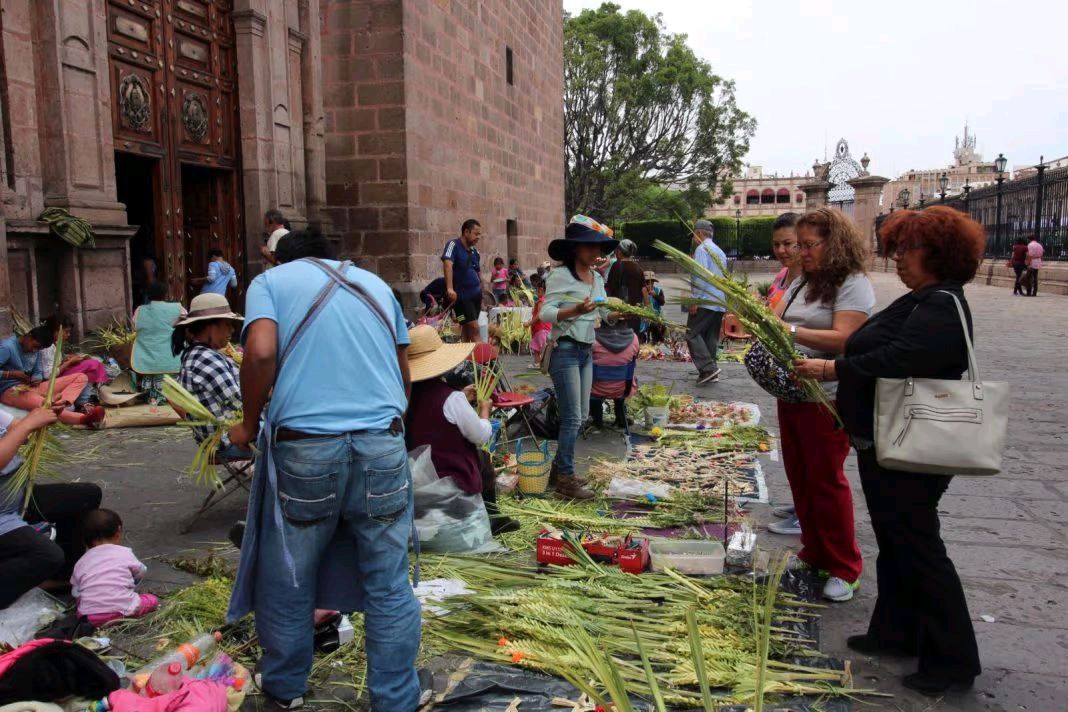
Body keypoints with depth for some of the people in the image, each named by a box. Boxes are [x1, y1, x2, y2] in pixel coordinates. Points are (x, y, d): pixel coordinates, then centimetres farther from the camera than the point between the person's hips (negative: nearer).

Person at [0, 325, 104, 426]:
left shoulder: (36, 350, 11)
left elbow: (39, 373, 12)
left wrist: (36, 379, -11)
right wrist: (13, 374, -26)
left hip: (32, 387, 9)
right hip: (11, 391, -9)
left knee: (81, 377, -4)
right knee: (44, 406, -46)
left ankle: (61, 403, -33)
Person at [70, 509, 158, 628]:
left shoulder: (81, 562, 14)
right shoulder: (125, 552, 6)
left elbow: (76, 593, 15)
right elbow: (140, 573, 19)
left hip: (89, 617, 4)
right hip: (122, 610, -4)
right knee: (153, 600, 15)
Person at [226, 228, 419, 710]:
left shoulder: (271, 280, 11)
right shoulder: (376, 284, 22)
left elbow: (261, 353, -8)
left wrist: (250, 424, 6)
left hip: (305, 445, -2)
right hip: (382, 442, 3)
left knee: (288, 577, 17)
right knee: (389, 584, 10)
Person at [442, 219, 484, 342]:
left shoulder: (475, 252, 11)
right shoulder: (453, 245, -10)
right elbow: (447, 264, -26)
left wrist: (481, 294, 19)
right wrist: (450, 288, -39)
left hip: (475, 295, 7)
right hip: (461, 296, -7)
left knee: (467, 330, 10)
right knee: (474, 329, -11)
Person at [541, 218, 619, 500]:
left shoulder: (597, 277, 10)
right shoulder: (560, 275, -12)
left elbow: (607, 312, 15)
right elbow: (546, 313, -18)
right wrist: (575, 310, -32)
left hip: (587, 350, 8)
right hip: (566, 350, -8)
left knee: (582, 415, 13)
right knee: (572, 418, -6)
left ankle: (558, 469, 27)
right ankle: (565, 480, 4)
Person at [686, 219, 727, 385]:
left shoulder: (702, 249, -6)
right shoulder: (720, 252, 21)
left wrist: (694, 300, -17)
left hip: (705, 301, -8)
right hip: (719, 303, 8)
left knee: (693, 334, -6)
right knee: (712, 338, 9)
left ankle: (708, 368, -16)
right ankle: (710, 372, 9)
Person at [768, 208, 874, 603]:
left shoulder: (854, 284, -12)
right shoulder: (802, 282, 13)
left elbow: (842, 339, -22)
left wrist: (791, 331, -29)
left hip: (827, 399, -8)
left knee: (826, 480, -1)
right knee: (800, 477, 14)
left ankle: (844, 568, 13)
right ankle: (814, 554, 29)